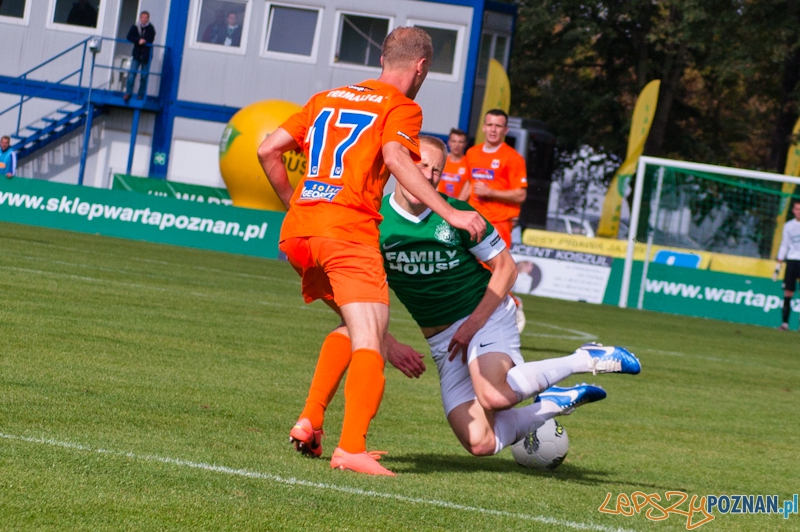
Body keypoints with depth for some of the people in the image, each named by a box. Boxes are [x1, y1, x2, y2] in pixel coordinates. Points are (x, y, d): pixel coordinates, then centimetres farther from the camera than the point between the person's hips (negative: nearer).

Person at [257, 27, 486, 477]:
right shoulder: (402, 108, 5)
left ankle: (310, 422, 13)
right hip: (348, 229, -7)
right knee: (370, 341, -12)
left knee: (355, 327, 24)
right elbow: (396, 158, -15)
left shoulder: (328, 98, 23)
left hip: (297, 232, 7)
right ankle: (352, 449, -28)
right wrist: (450, 214, -18)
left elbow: (269, 151, 19)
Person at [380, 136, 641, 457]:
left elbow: (505, 267, -1)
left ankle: (587, 360, -15)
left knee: (494, 395, -36)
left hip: (486, 318, -3)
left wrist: (474, 322, -13)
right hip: (442, 342, 3)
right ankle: (556, 403, 15)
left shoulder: (457, 214, -10)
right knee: (480, 443, -13)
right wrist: (389, 349, -15)